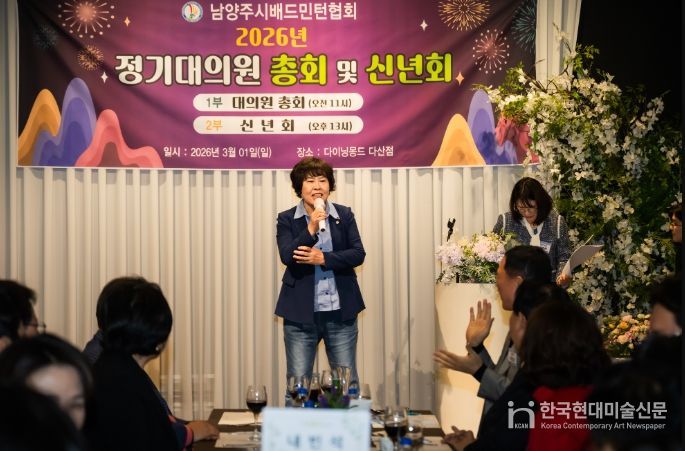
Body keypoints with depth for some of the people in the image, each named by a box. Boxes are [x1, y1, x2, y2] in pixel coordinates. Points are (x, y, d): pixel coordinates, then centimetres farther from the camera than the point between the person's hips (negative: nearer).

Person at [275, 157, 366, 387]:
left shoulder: (345, 215, 5)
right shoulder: (286, 219, 1)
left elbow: (358, 254, -3)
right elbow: (287, 257, -12)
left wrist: (323, 258, -15)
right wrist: (311, 230, -24)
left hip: (341, 312, 1)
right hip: (300, 314, -1)